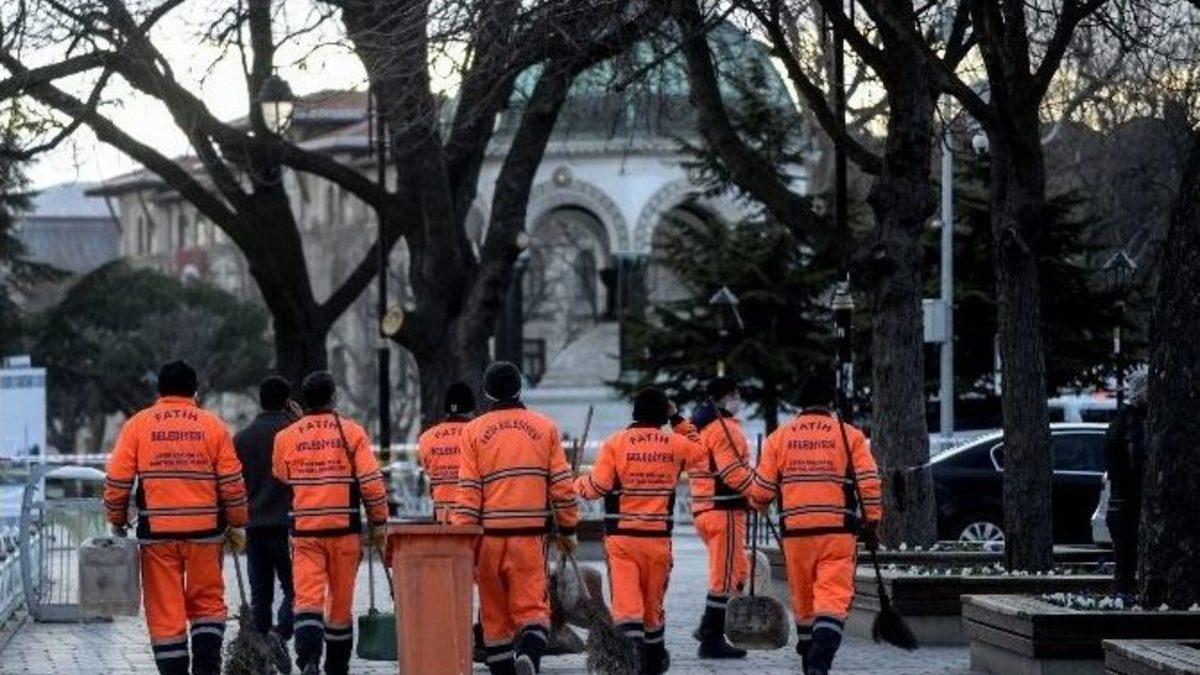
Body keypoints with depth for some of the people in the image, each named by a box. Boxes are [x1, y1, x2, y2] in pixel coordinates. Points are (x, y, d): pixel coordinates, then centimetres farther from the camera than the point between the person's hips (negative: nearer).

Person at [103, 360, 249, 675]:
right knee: (208, 605, 13)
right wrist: (236, 527, 13)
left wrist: (117, 522, 12)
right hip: (204, 531, 1)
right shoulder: (213, 425, 3)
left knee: (165, 613, 4)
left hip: (156, 533, -1)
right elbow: (232, 484, 2)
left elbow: (117, 481, 0)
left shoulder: (137, 425, 2)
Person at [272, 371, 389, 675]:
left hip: (304, 530, 0)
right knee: (341, 601, 12)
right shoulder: (352, 433, -3)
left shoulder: (285, 438, 2)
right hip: (344, 529, 0)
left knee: (307, 597, -6)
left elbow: (280, 479, 16)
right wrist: (379, 523, 3)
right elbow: (371, 482, -6)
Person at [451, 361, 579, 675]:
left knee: (495, 613, 10)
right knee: (533, 606, -3)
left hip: (489, 536, 1)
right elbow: (562, 484, 5)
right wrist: (567, 529, 15)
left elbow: (467, 492, -1)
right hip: (529, 535, -1)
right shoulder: (545, 427, 5)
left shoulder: (474, 430, 3)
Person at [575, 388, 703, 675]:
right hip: (658, 537, 2)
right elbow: (699, 450, 24)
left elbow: (597, 487, -8)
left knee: (626, 598, -8)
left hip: (621, 535, -2)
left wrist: (578, 483, 13)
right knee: (653, 600, 17)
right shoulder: (675, 444, 2)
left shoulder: (616, 443, -6)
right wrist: (679, 420, 27)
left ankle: (633, 649, -27)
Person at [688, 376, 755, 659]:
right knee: (725, 577, -5)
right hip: (725, 509, -10)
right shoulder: (724, 428, -13)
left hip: (703, 508, 10)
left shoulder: (697, 426, 19)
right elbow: (733, 472, -19)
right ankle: (712, 641, -4)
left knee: (738, 571, 19)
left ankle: (707, 629, 17)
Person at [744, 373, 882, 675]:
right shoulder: (850, 435, 2)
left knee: (803, 598, 16)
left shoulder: (779, 437, 6)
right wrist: (871, 523, 6)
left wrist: (758, 503, 29)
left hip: (795, 530, 2)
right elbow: (869, 483, -4)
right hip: (838, 532, -2)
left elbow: (761, 490, 7)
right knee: (834, 595, -8)